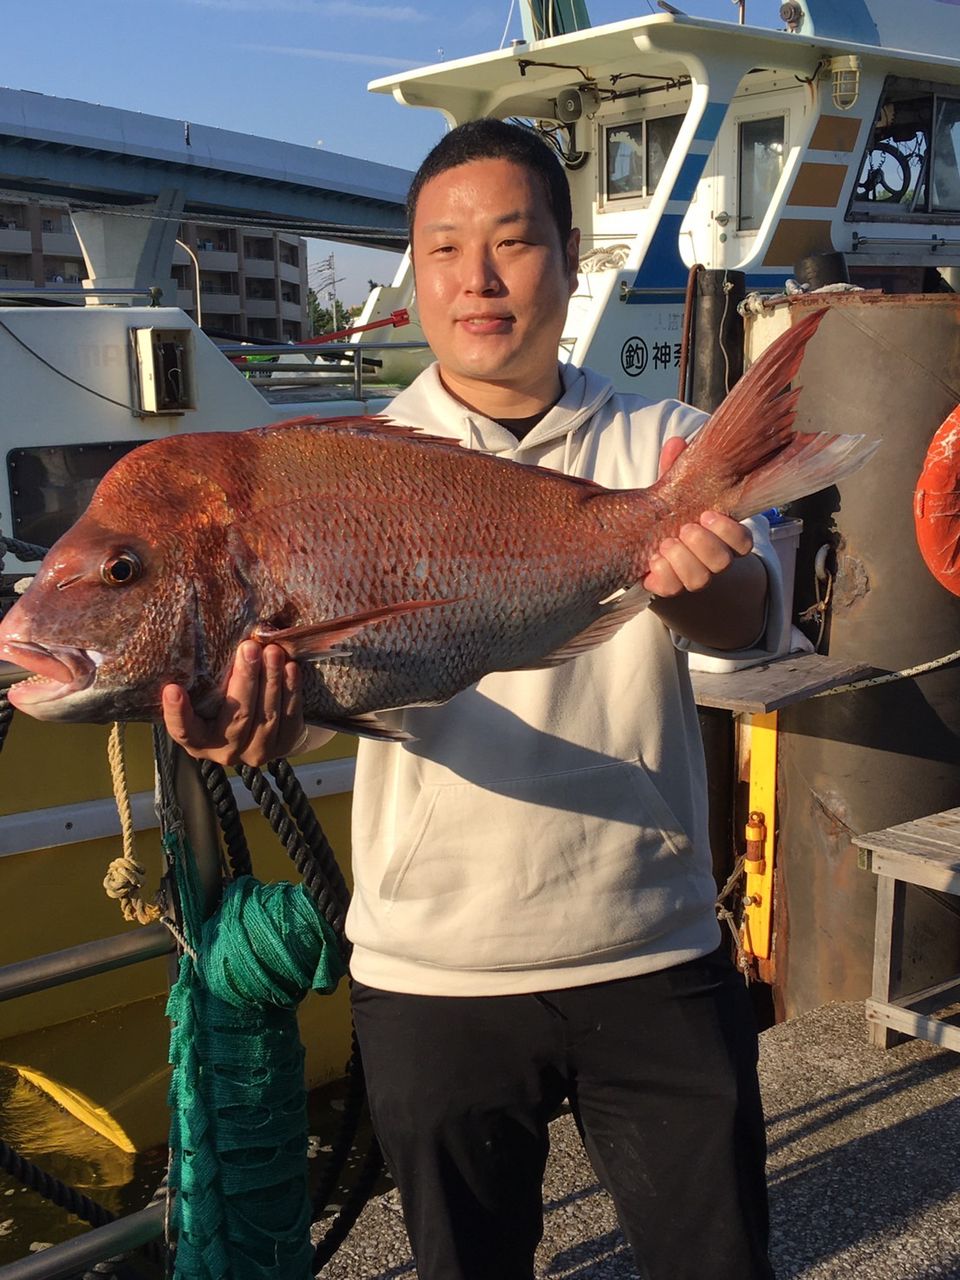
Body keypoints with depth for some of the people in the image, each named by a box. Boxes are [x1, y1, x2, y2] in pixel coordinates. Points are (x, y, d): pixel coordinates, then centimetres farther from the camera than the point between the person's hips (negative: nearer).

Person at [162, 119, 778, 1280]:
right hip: (434, 973, 0)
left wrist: (691, 580, -41)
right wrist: (257, 713, -41)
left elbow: (747, 616, -17)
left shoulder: (665, 448, 0)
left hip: (656, 954, 1)